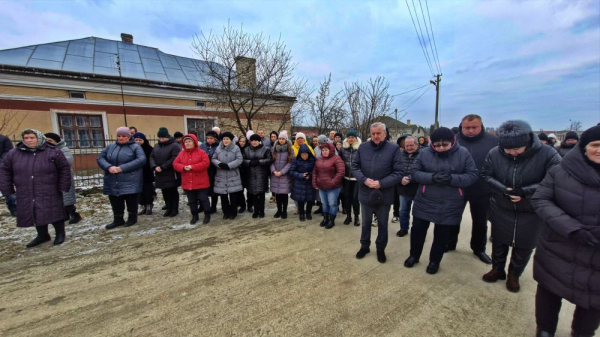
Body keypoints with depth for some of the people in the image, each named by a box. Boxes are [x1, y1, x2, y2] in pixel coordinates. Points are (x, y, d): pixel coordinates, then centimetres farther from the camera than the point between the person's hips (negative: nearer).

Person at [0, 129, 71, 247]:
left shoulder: (53, 152, -6)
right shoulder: (13, 153, 6)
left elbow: (64, 168, -3)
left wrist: (63, 186, -7)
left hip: (49, 193, -4)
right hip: (26, 194, 4)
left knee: (54, 213, -1)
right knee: (35, 215, 14)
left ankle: (60, 234, 16)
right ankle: (42, 235, 30)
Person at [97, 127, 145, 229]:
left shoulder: (135, 147, -3)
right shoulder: (110, 147, 13)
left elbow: (141, 160, -16)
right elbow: (100, 158, 9)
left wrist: (123, 168, -20)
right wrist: (109, 167, -14)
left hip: (130, 181, -5)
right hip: (113, 182, 5)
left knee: (131, 201, 5)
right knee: (115, 202, 12)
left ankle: (132, 218, 23)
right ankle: (118, 220, 28)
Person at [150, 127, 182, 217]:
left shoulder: (174, 146, -10)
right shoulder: (156, 146, 13)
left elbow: (174, 159, -20)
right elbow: (151, 157, 9)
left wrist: (162, 167, -18)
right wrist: (154, 166, -10)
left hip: (171, 174, -7)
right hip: (160, 174, 7)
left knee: (173, 192, 4)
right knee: (165, 192, 13)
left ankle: (175, 209, 15)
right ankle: (169, 208, 26)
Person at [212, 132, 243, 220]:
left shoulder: (236, 148, -2)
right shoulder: (218, 149, 7)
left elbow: (239, 159, -10)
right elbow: (213, 159, 6)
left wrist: (228, 165, -19)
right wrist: (219, 164, -16)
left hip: (233, 176, -3)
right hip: (221, 176, 3)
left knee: (233, 195, 3)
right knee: (223, 195, 8)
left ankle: (233, 212, 19)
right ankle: (226, 212, 23)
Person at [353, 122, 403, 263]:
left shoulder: (394, 148, -9)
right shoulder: (363, 147, -1)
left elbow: (398, 172, -11)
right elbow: (355, 167, 1)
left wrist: (381, 183, -21)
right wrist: (364, 180, -15)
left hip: (384, 195, -2)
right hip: (365, 193, 2)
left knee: (383, 224, 17)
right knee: (366, 223, 20)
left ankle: (381, 249, 39)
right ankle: (364, 246, 40)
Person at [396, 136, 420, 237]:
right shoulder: (401, 155, 3)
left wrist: (410, 179, -27)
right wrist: (401, 179, -14)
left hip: (417, 190, -4)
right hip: (404, 190, 5)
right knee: (403, 211, 19)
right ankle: (404, 229, 37)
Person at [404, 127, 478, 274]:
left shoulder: (463, 153, -6)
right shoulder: (425, 153, -6)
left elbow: (472, 175, -6)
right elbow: (414, 173, -6)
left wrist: (452, 179, -24)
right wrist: (431, 177, -24)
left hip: (450, 205, 0)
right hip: (424, 202, 1)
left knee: (442, 234, 15)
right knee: (418, 230, 12)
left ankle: (435, 260, 37)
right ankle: (414, 255, 36)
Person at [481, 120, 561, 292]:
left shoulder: (547, 153, -21)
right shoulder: (494, 153, -17)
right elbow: (486, 175, -6)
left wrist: (525, 192, -27)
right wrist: (503, 189, -22)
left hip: (532, 212, -1)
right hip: (501, 208, 1)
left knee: (524, 246, 15)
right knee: (499, 241, 17)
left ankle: (514, 275, 38)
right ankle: (497, 269, 39)